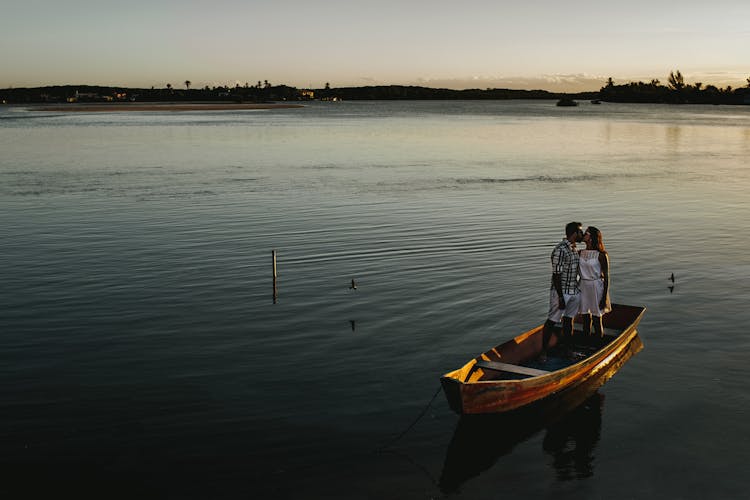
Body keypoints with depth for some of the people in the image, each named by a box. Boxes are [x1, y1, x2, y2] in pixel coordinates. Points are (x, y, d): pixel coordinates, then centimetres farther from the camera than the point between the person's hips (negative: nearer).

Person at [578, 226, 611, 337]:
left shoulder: (601, 255, -11)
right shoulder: (580, 253, 4)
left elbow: (606, 277, -9)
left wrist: (604, 297, -11)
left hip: (596, 288, -5)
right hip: (583, 288, 5)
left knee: (597, 321, 3)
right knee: (585, 320, 12)